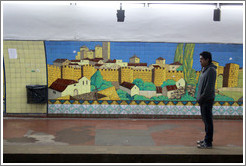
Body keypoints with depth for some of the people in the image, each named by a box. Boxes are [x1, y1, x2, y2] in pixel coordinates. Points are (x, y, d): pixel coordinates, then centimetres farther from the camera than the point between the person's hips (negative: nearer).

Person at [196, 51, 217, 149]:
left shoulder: (211, 70, -16)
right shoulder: (204, 69, 14)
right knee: (205, 119, 15)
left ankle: (208, 143, 2)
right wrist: (199, 98, 11)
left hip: (207, 100, -10)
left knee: (208, 121, -4)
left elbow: (209, 88, -21)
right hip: (203, 100, 10)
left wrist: (201, 98, -16)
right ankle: (206, 140, 25)